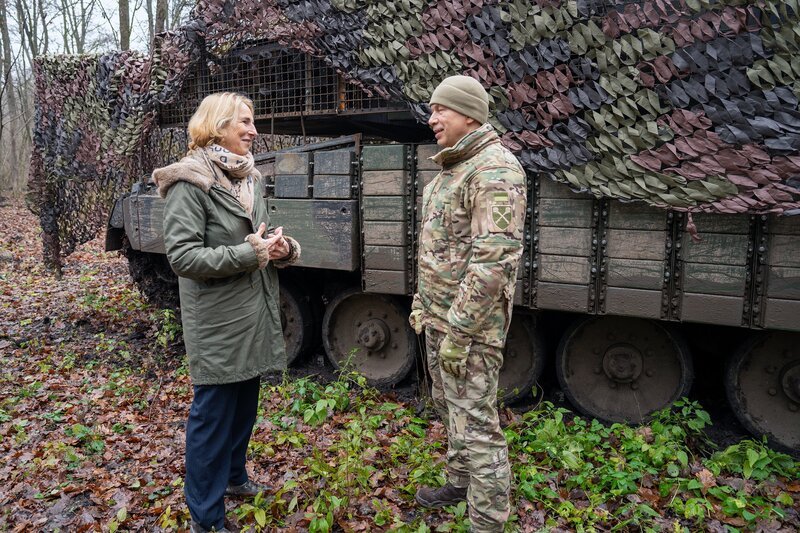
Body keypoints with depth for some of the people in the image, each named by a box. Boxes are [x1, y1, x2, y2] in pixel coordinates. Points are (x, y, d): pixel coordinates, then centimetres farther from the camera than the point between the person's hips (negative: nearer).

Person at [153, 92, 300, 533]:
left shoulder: (250, 178, 10)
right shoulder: (189, 183, -14)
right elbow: (182, 256, -20)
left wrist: (283, 247, -3)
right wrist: (249, 254, -23)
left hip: (254, 315, 8)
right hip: (216, 322, -8)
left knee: (244, 405, 21)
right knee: (212, 416, 4)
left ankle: (232, 475, 44)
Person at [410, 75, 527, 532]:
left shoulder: (495, 169, -18)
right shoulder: (452, 167, 13)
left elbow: (493, 259, -25)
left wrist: (458, 331, -24)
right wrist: (422, 301, 20)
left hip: (470, 321, -10)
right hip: (438, 314, 10)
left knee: (476, 424, -1)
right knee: (450, 407, 23)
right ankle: (460, 482, 43)